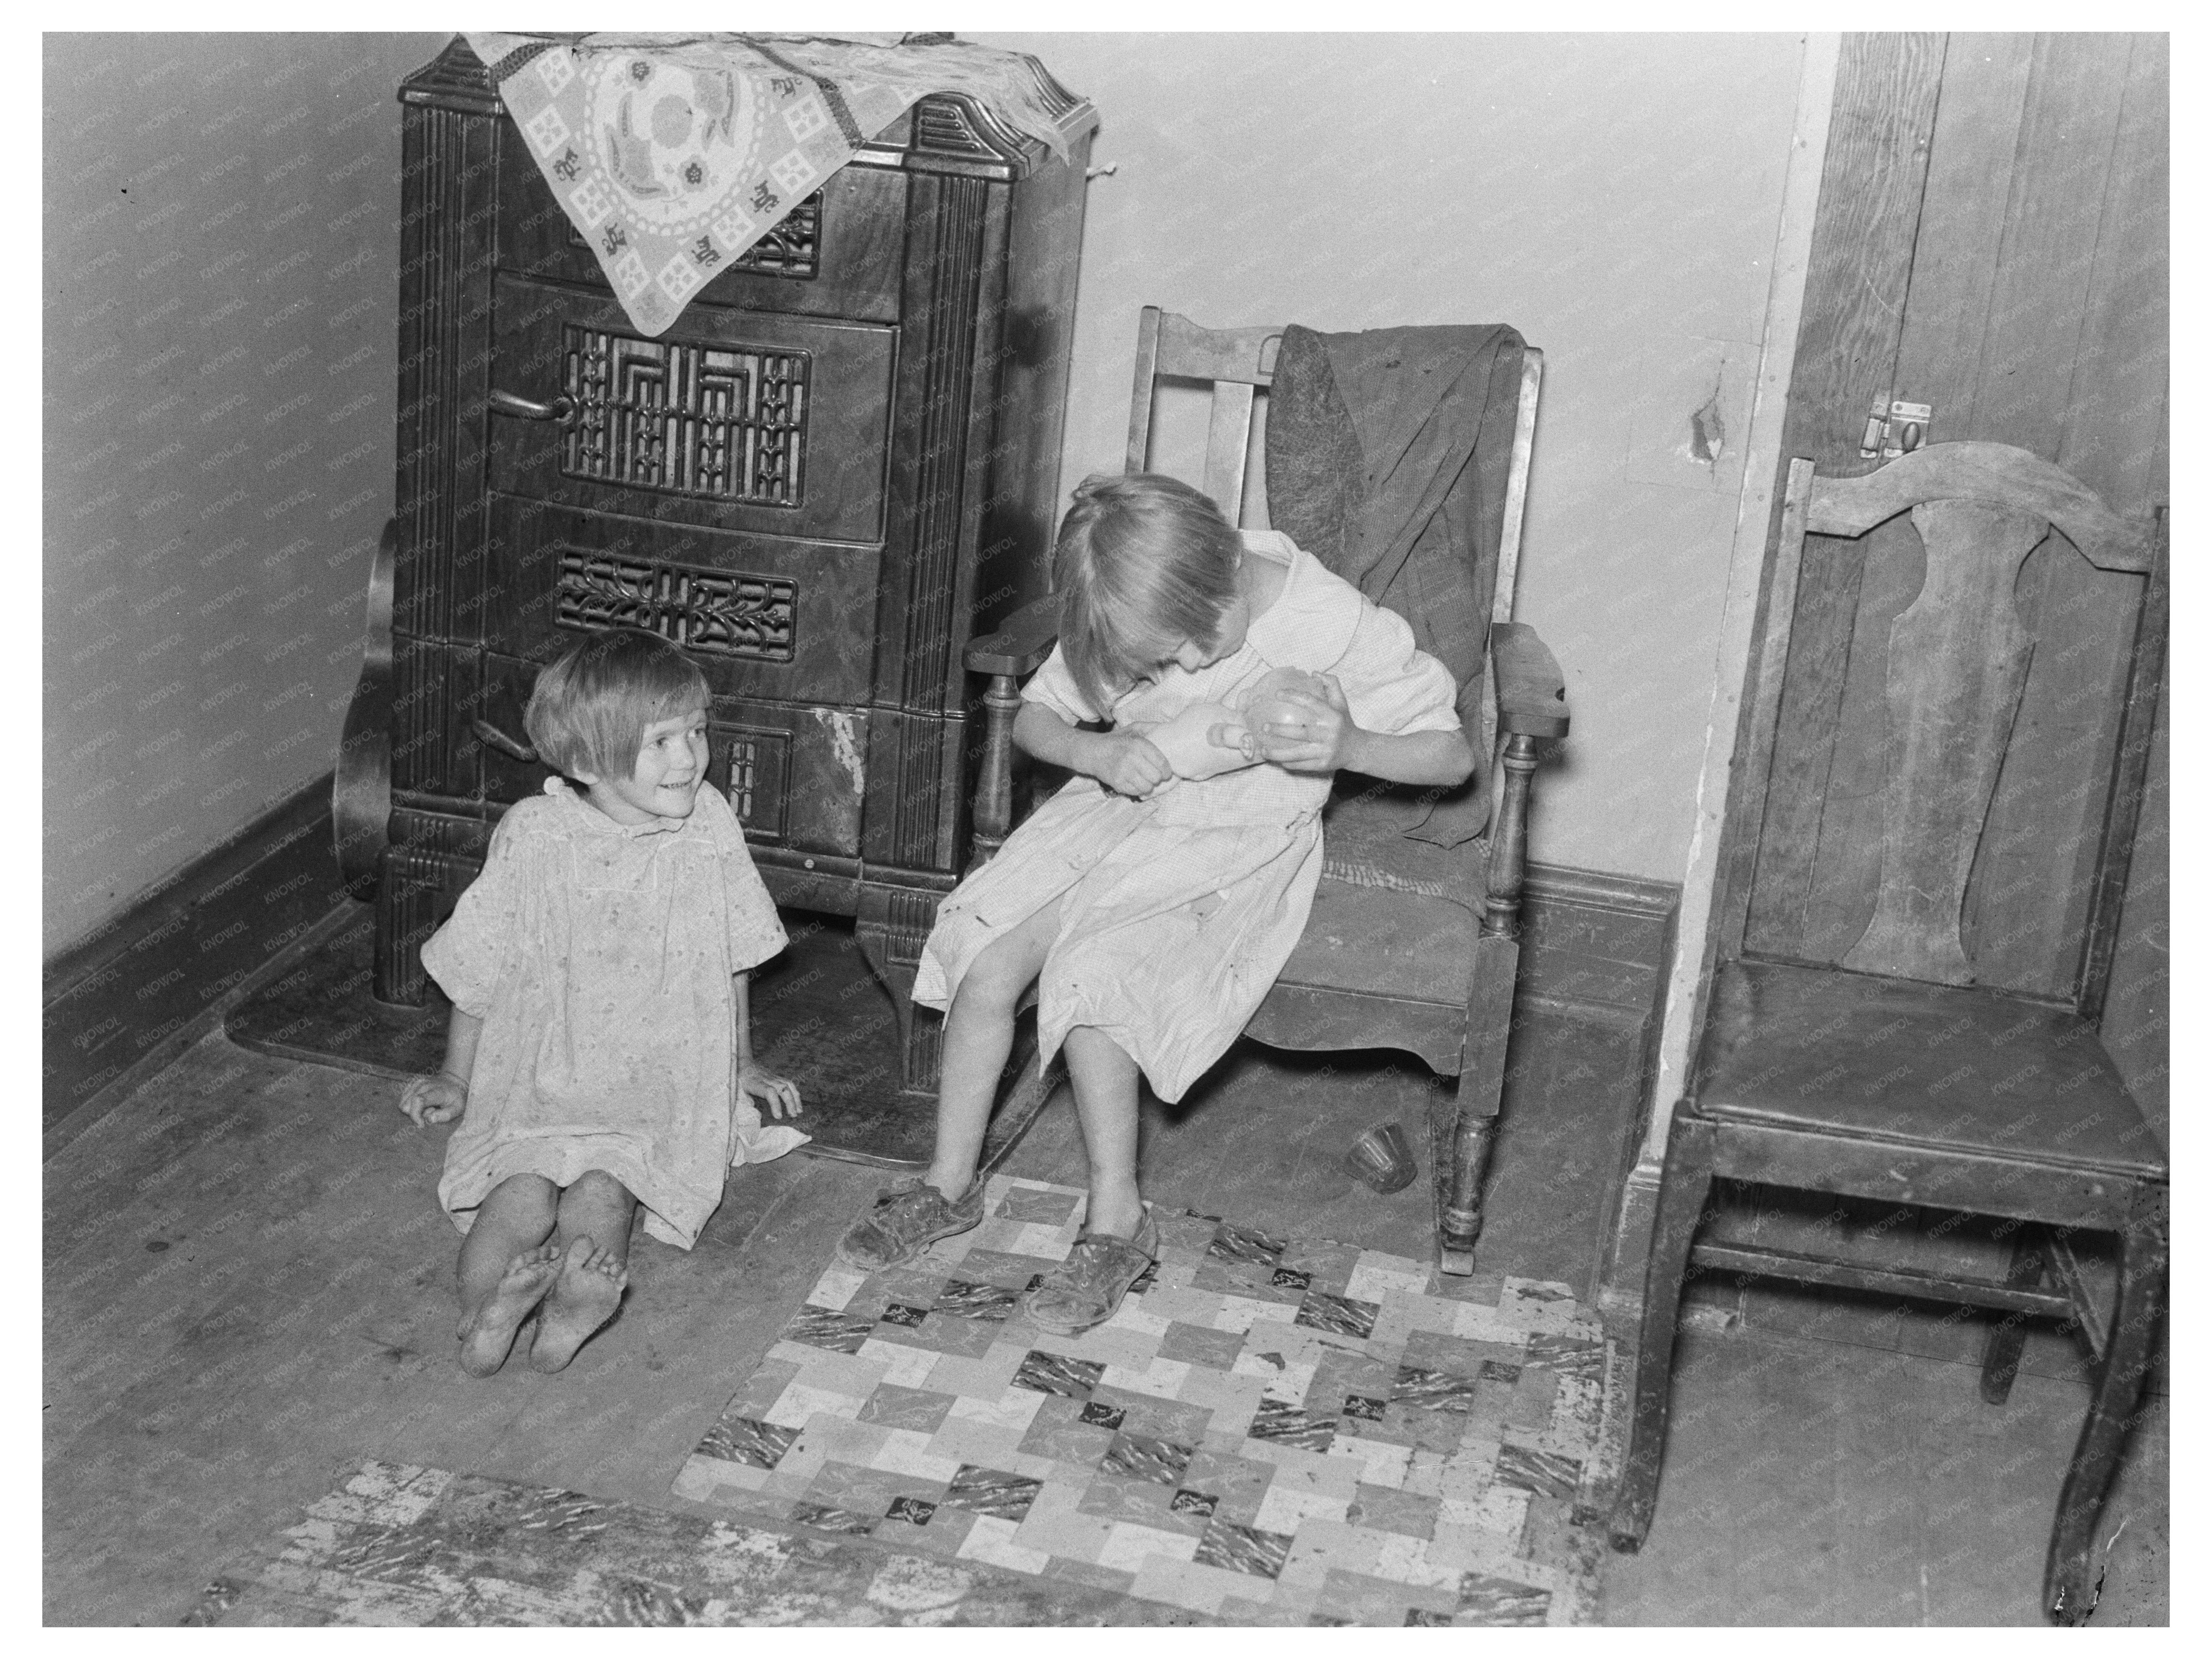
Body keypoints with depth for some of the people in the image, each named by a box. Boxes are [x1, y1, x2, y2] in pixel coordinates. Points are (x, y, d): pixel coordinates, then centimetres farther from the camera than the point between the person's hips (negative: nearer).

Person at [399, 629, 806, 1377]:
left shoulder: (709, 824, -1)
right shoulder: (533, 836, -5)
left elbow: (729, 957, 15)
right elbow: (479, 971, 9)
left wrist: (741, 1060, 24)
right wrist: (457, 1078, 17)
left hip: (662, 1083, 1)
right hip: (540, 1075, -1)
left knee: (602, 1187, -31)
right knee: (523, 1195, -31)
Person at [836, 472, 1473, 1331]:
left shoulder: (1336, 624, -21)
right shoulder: (1135, 620, -9)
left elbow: (1452, 753, -13)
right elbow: (1035, 716, 3)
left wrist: (1349, 746, -33)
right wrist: (1095, 753, -20)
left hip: (1245, 843, -4)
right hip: (1124, 807, 5)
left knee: (1091, 975, -26)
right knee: (986, 957, -14)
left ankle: (1118, 1222, -9)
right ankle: (950, 1185, 5)